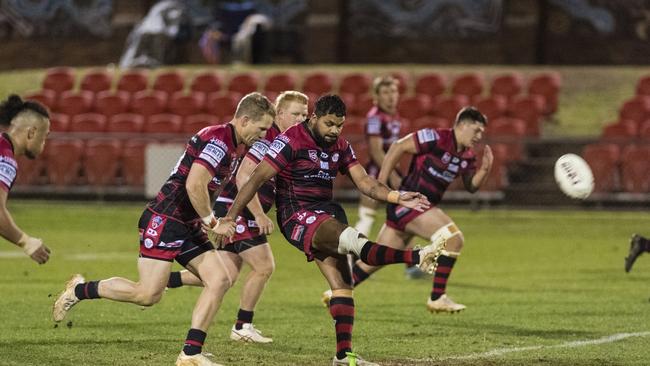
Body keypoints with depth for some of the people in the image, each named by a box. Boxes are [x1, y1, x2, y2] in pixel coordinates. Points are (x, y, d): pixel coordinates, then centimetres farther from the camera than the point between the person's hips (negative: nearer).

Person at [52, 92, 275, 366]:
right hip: (165, 219, -10)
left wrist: (210, 222, 14)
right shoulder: (218, 139, -17)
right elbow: (194, 185, -26)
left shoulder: (233, 147, 15)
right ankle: (79, 290, 7)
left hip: (188, 226, 10)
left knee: (220, 281, -3)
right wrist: (211, 222, -15)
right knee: (148, 294, -13)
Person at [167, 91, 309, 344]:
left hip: (243, 215, 9)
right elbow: (243, 178, -23)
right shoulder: (267, 138, -17)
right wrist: (260, 216, -23)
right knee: (264, 267, -5)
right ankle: (242, 327, 8)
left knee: (226, 275, 3)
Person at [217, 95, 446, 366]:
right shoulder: (290, 141, -11)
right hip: (297, 216, -8)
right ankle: (417, 257, -45)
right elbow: (257, 178, -13)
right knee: (352, 239, -31)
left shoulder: (340, 147, 11)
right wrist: (230, 217, -19)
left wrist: (397, 198, -9)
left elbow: (364, 181, 7)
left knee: (342, 284, 0)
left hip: (327, 214, 8)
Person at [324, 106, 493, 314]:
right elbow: (398, 147, -12)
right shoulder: (436, 138, -16)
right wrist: (381, 181, -13)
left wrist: (485, 169, -4)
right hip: (409, 202, -9)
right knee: (453, 238, -20)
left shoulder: (467, 156, 9)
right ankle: (437, 298, -16)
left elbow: (471, 186, 16)